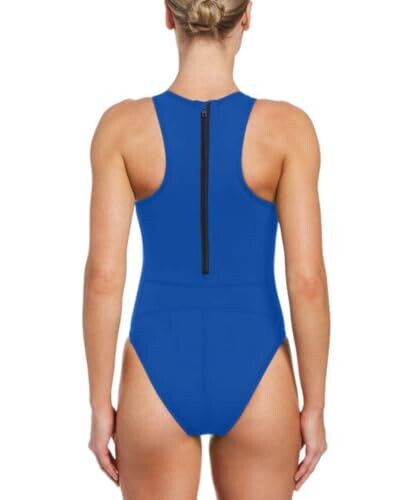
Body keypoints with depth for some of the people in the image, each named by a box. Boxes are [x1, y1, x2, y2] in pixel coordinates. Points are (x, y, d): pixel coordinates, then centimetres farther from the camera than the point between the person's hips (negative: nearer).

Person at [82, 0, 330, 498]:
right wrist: (314, 407, 1)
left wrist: (100, 405, 1)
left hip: (158, 380, 0)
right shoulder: (288, 126, -11)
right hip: (255, 382, 0)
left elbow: (103, 277, -10)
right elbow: (308, 281, -11)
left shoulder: (121, 125, -10)